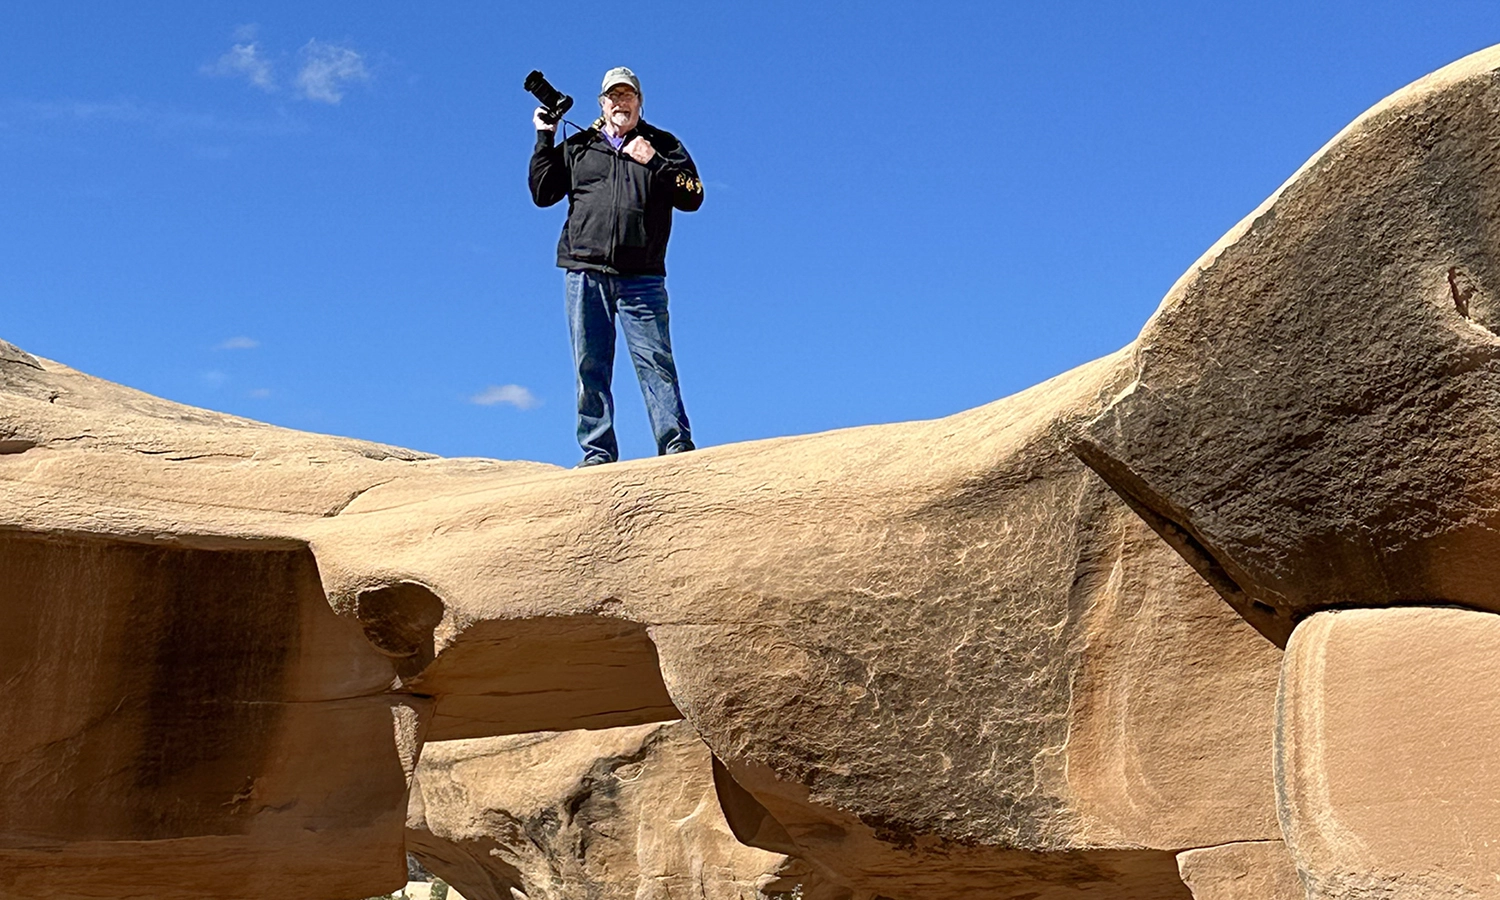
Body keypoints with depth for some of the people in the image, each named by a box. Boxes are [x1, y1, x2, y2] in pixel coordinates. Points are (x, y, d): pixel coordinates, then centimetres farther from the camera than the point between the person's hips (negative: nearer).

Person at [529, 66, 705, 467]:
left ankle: (677, 446, -9)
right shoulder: (578, 147, 18)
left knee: (655, 361, -9)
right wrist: (545, 139, 9)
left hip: (641, 276, -2)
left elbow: (693, 197, 3)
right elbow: (542, 193, 13)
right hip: (585, 272, 2)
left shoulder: (663, 146, 14)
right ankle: (598, 452, 5)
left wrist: (654, 163, -7)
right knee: (590, 367, 1)